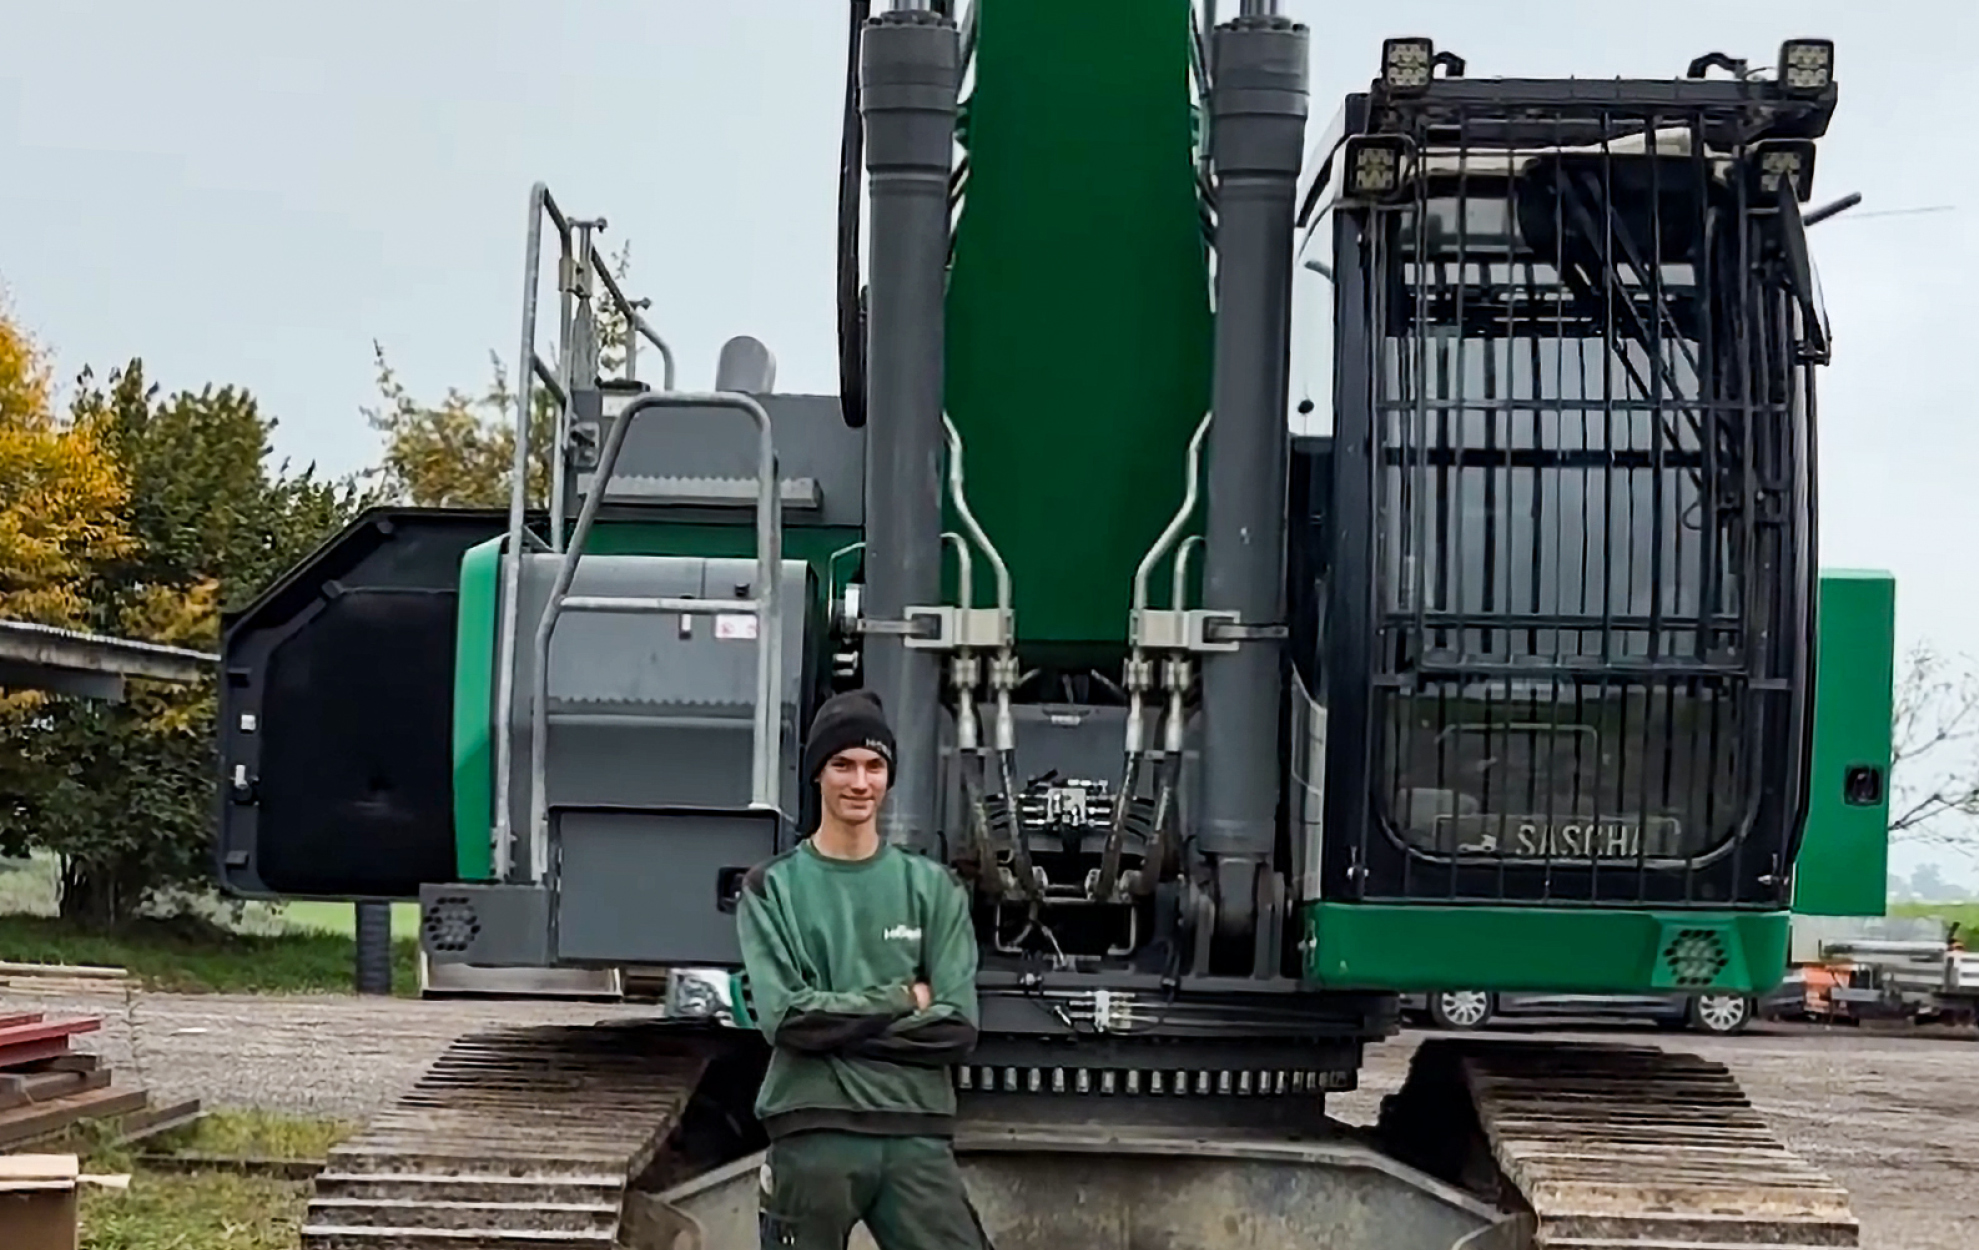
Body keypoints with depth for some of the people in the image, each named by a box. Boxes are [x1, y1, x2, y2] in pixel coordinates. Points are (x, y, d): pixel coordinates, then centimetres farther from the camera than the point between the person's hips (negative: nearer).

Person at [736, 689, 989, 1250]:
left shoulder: (933, 888, 9)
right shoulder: (773, 887, 3)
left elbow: (956, 1028, -1)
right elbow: (786, 1018, -10)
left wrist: (837, 1023, -8)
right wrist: (902, 999, -5)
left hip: (917, 1136, 2)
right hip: (812, 1135, -2)